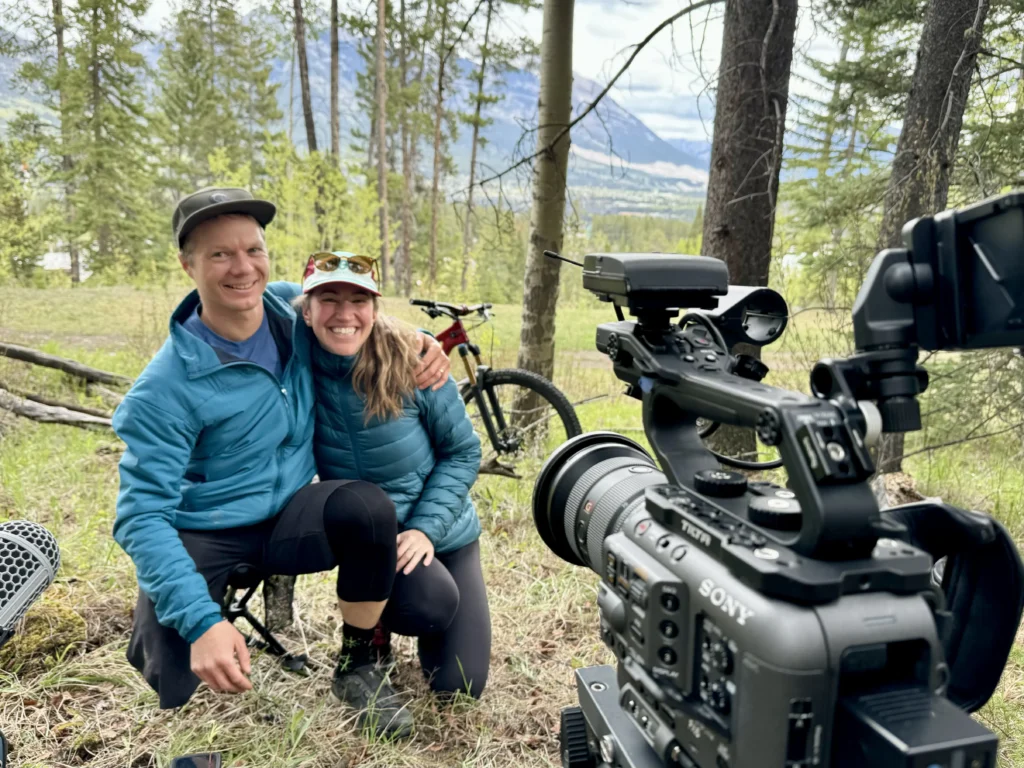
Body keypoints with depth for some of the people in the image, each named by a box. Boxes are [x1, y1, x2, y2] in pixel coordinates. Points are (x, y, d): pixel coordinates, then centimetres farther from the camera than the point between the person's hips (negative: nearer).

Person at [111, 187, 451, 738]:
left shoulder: (292, 305, -8)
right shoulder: (167, 387, -22)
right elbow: (143, 515, -21)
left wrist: (418, 340, -9)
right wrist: (201, 621, -34)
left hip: (287, 516, 3)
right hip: (201, 536, -3)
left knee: (367, 506, -28)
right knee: (173, 689, -18)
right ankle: (152, 629, 21)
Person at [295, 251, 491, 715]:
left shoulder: (411, 362, -20)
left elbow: (463, 452, -11)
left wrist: (425, 527, -22)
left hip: (442, 532, 1)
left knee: (457, 688, -2)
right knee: (430, 601, -32)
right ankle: (371, 631, 5)